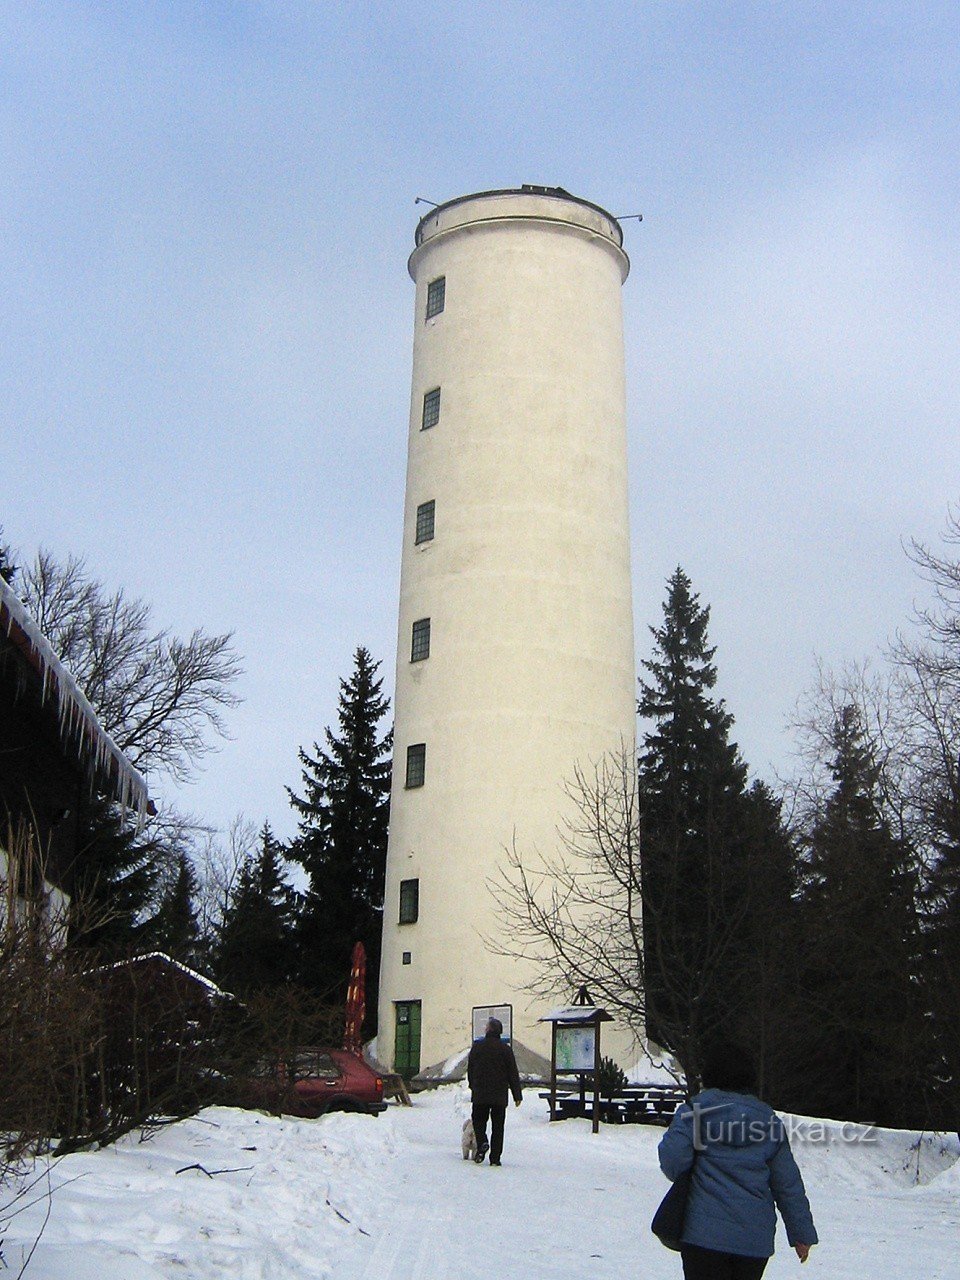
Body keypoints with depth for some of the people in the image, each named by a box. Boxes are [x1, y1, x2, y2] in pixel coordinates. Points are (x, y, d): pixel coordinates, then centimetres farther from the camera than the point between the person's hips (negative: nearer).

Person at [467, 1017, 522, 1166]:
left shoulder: (477, 1046, -1)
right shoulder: (505, 1049, -3)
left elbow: (470, 1070, 8)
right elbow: (513, 1074, -1)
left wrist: (473, 1087, 22)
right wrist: (517, 1096, 4)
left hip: (480, 1094, 0)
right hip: (500, 1095, 0)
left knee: (479, 1120, 14)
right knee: (498, 1126, 6)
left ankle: (482, 1143, -12)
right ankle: (495, 1157, 2)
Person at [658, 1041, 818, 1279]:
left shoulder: (694, 1111, -4)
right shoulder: (769, 1120, 8)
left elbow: (672, 1162, -13)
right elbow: (788, 1183, 10)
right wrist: (802, 1233, 18)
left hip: (704, 1234, -4)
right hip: (756, 1241, 4)